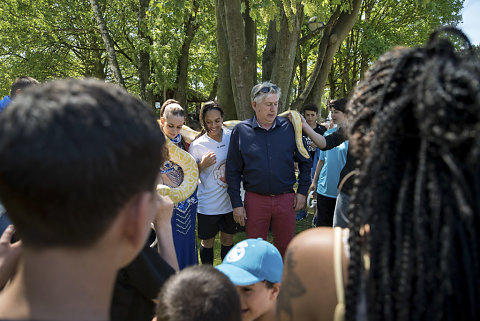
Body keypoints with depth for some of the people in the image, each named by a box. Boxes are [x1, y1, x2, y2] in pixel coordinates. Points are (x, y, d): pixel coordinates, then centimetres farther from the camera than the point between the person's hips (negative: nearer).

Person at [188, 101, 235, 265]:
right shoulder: (197, 145, -11)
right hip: (208, 203, -3)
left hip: (230, 200, 3)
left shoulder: (232, 137, -3)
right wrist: (203, 165, -20)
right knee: (207, 241, 10)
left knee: (228, 239, 16)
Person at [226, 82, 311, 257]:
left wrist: (302, 191, 4)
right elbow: (233, 171, 2)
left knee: (285, 249, 12)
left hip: (286, 199, 1)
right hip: (255, 200, -1)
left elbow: (304, 161, 11)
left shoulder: (289, 127, 1)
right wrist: (236, 204, -1)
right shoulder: (241, 130, -1)